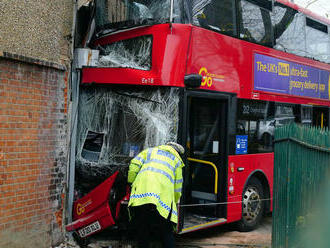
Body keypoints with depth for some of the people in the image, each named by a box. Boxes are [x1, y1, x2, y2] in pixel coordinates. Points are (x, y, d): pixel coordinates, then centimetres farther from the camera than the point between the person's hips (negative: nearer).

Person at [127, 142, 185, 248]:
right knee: (166, 234, 6)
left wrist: (131, 184, 22)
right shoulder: (177, 160, 26)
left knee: (142, 233, 11)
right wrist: (174, 202, 37)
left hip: (139, 196, 2)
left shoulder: (150, 151, 30)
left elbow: (134, 165, 14)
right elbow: (177, 188, 23)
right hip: (162, 198, -2)